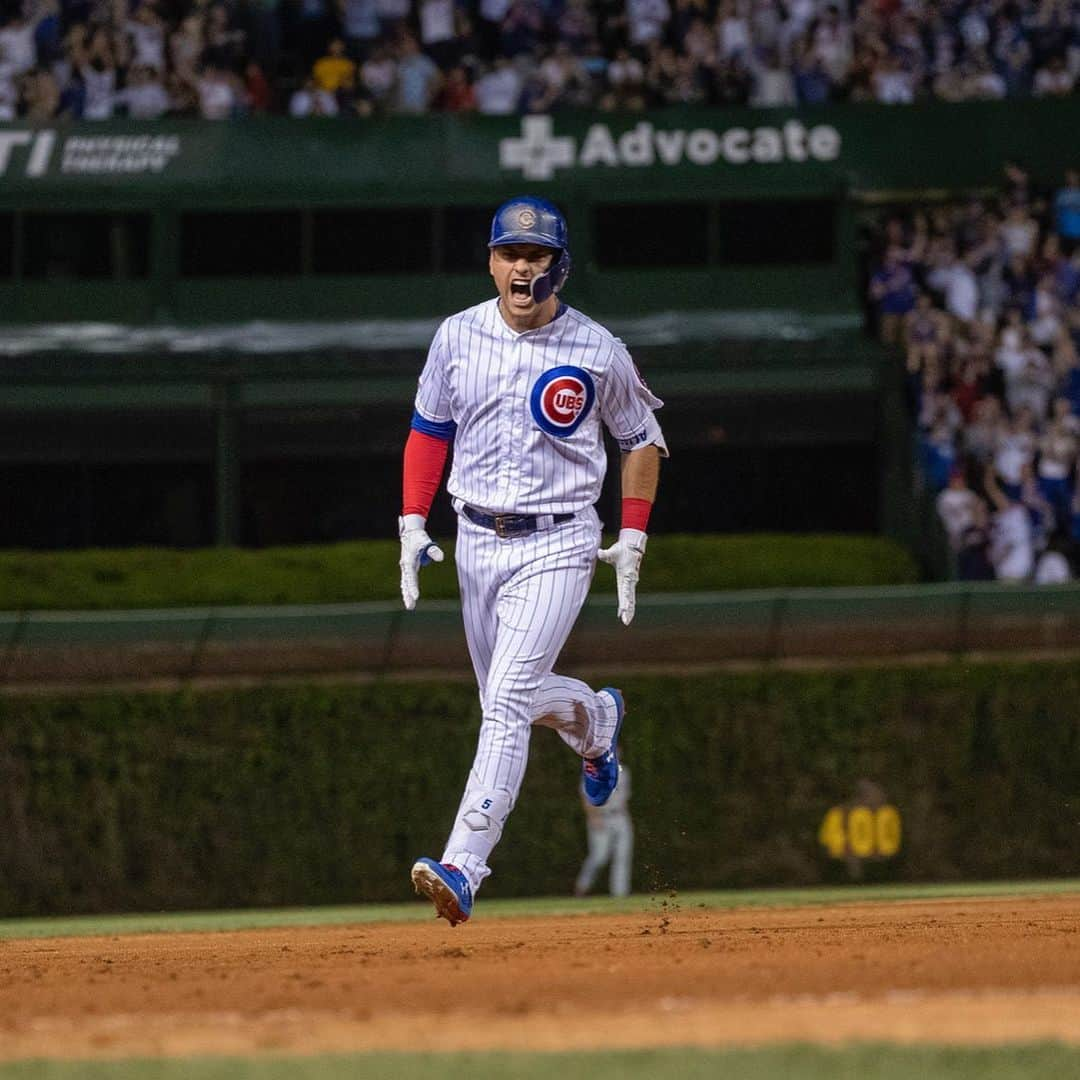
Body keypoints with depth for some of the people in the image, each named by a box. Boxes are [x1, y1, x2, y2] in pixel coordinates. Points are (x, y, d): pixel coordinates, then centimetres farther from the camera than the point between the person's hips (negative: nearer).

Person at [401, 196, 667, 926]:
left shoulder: (598, 352, -7)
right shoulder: (458, 338, 0)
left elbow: (642, 439, 7)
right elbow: (429, 432, 12)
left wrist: (632, 541, 0)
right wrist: (413, 526, 2)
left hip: (558, 545, -5)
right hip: (477, 541, 5)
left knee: (508, 701, -17)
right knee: (508, 699, 16)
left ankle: (464, 869, -24)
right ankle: (597, 721, 51)